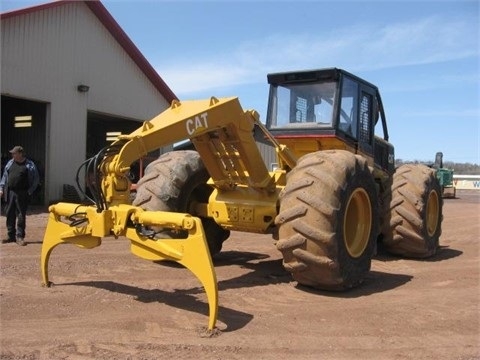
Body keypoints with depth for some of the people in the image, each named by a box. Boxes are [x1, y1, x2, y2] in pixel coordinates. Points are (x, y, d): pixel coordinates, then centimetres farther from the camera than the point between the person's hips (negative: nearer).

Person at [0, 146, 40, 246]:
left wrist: (30, 191, -6)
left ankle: (20, 237, 6)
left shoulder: (30, 165, -2)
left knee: (21, 216, -1)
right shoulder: (10, 163, 11)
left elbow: (36, 179, -1)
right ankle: (11, 236, 18)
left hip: (22, 194, -4)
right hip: (10, 193, 5)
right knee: (10, 215, 8)